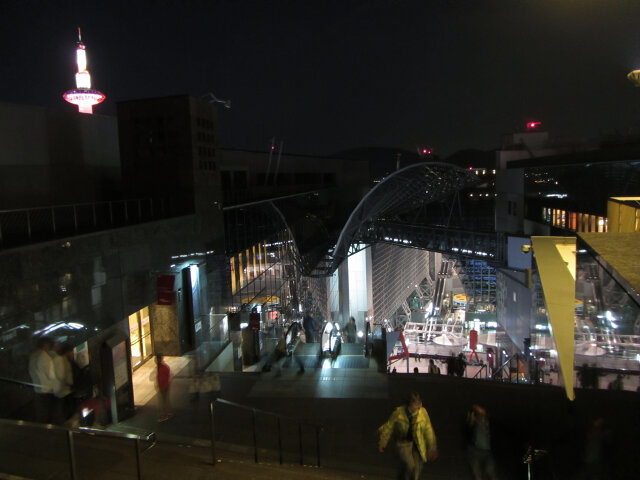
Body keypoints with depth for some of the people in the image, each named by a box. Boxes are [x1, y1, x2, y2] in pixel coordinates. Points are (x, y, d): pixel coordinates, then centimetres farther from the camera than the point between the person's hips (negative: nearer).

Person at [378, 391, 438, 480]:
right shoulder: (398, 413, -18)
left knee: (418, 465, 1)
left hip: (418, 443, 3)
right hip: (403, 442, -2)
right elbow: (389, 427, -5)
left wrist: (432, 448, 4)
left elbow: (428, 430, -3)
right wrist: (382, 443, 3)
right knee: (410, 465, -20)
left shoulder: (423, 412, -14)